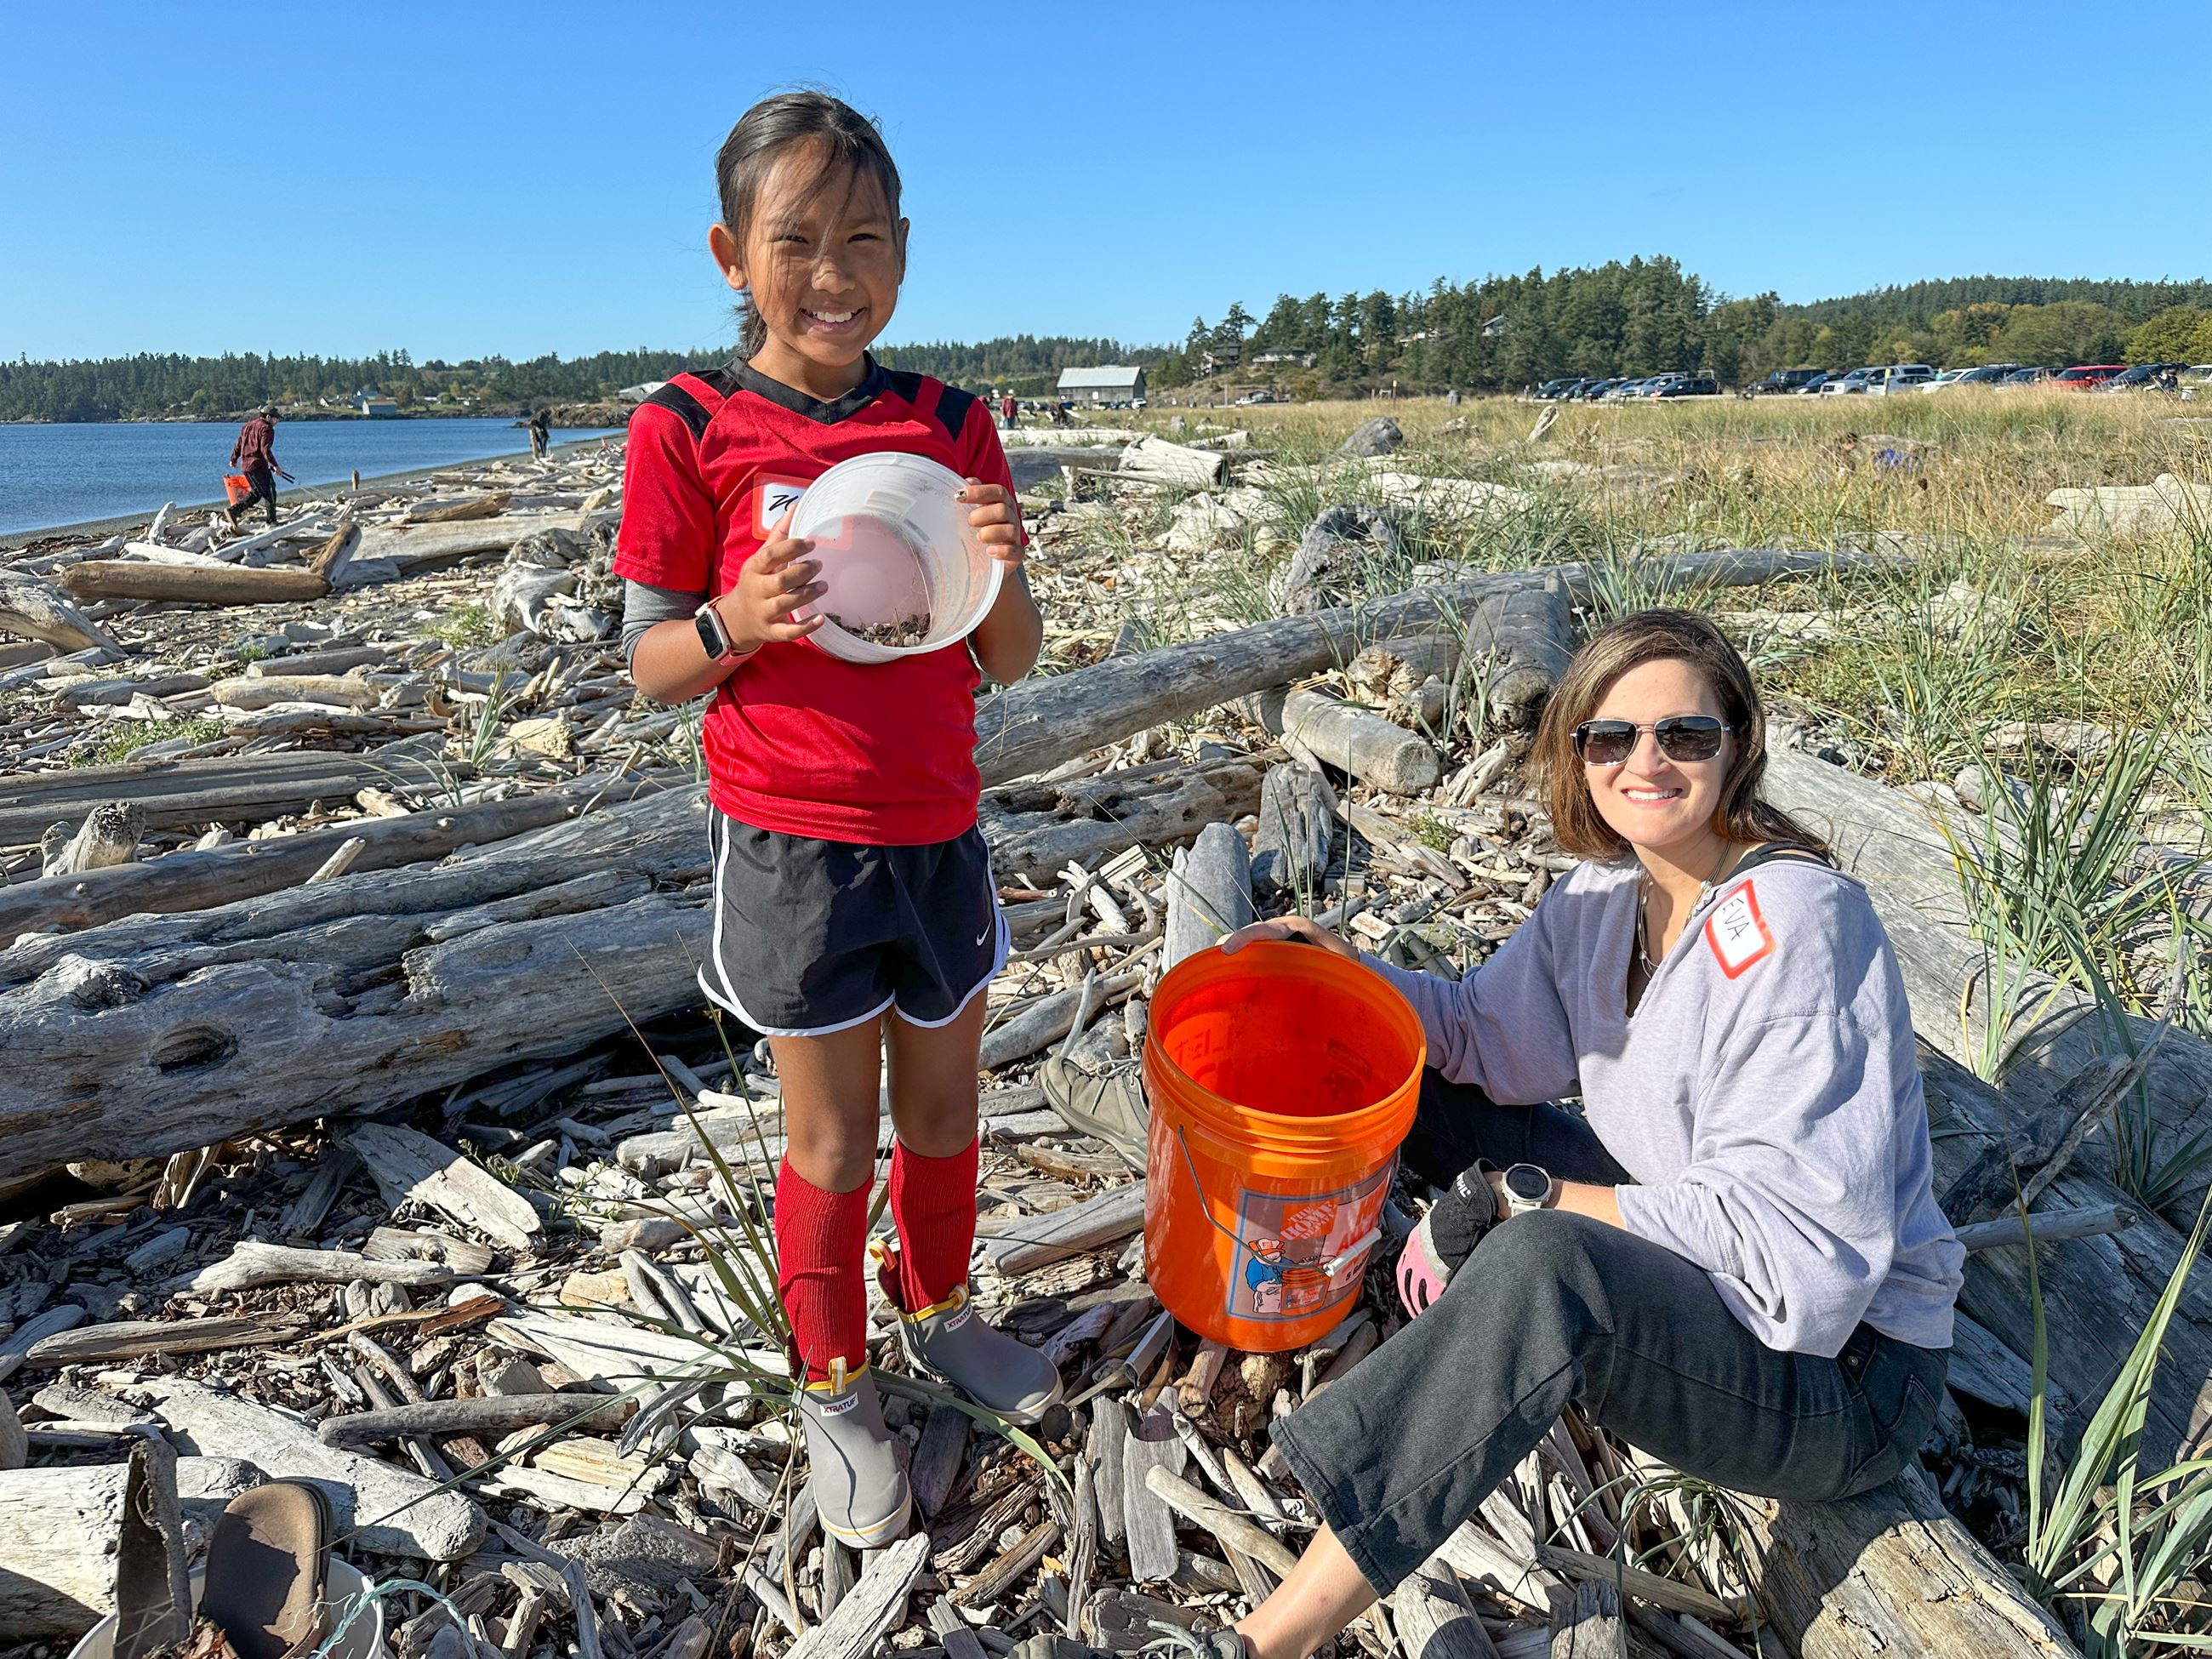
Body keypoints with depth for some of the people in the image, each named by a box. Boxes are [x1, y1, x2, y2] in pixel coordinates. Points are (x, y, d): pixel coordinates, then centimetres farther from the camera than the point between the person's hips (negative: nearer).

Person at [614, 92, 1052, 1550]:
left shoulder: (952, 427, 2)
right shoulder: (691, 432, -6)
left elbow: (1012, 663, 3)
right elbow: (651, 663, -4)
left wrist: (1001, 575, -19)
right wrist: (737, 622, -24)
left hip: (938, 833, 4)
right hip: (792, 845, -3)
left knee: (944, 1108, 18)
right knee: (834, 1141, 9)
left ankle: (938, 1305, 47)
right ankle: (836, 1388, 34)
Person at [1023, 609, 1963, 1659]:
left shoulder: (1795, 921, -24)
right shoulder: (1606, 890, -1)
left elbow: (1783, 1228, -27)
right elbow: (1489, 1038, 4)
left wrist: (1516, 1202, -25)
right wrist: (1341, 969, -11)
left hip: (1844, 1370, -8)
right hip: (1673, 1263, 8)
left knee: (1544, 1258, -38)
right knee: (1424, 1080, 3)